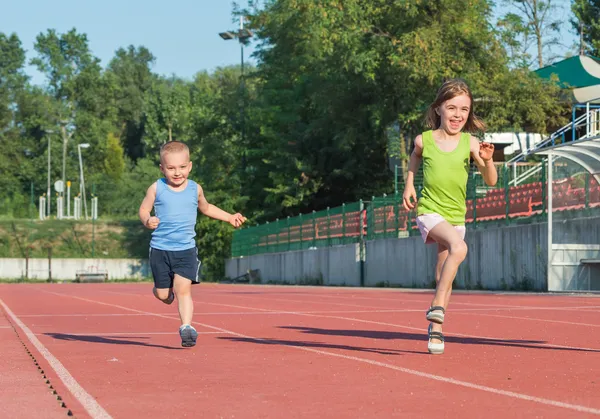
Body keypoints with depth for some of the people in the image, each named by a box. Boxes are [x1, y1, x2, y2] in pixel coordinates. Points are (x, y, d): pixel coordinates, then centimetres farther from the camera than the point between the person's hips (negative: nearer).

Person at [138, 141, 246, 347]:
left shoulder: (195, 189, 6)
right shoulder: (157, 188, -1)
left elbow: (206, 208, 25)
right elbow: (143, 209, 5)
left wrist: (229, 217, 20)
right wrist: (147, 220, -18)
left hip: (186, 249, 0)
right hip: (160, 248, 0)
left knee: (183, 288, -16)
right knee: (162, 295, 5)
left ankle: (186, 327, -15)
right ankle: (166, 290, 40)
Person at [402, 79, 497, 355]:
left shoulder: (470, 143, -5)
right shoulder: (424, 140, -5)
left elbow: (491, 181, -6)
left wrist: (487, 159, -23)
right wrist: (409, 185, 10)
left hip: (456, 216, 3)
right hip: (428, 211, -3)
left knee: (444, 277, 11)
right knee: (459, 247, -32)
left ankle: (435, 329, 28)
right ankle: (437, 307, -23)